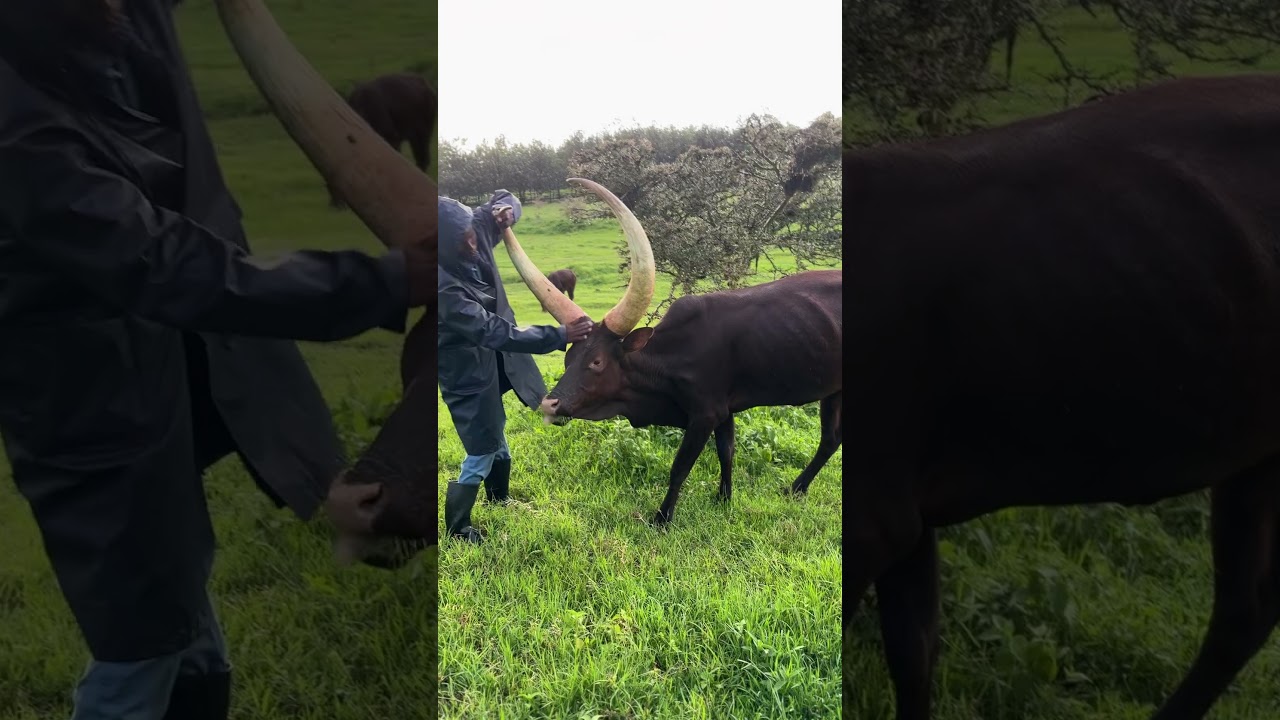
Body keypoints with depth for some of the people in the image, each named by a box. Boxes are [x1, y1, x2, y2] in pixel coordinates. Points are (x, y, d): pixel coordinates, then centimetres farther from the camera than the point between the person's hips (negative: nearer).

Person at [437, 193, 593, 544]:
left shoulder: (476, 232, -14)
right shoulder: (444, 286, -34)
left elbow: (504, 199, 4)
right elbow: (493, 331, -36)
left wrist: (506, 209, -22)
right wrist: (559, 336, -38)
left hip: (491, 361, 8)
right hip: (465, 373, -8)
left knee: (496, 439, 27)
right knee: (481, 454, 1)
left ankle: (500, 499, 52)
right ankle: (457, 528, 23)